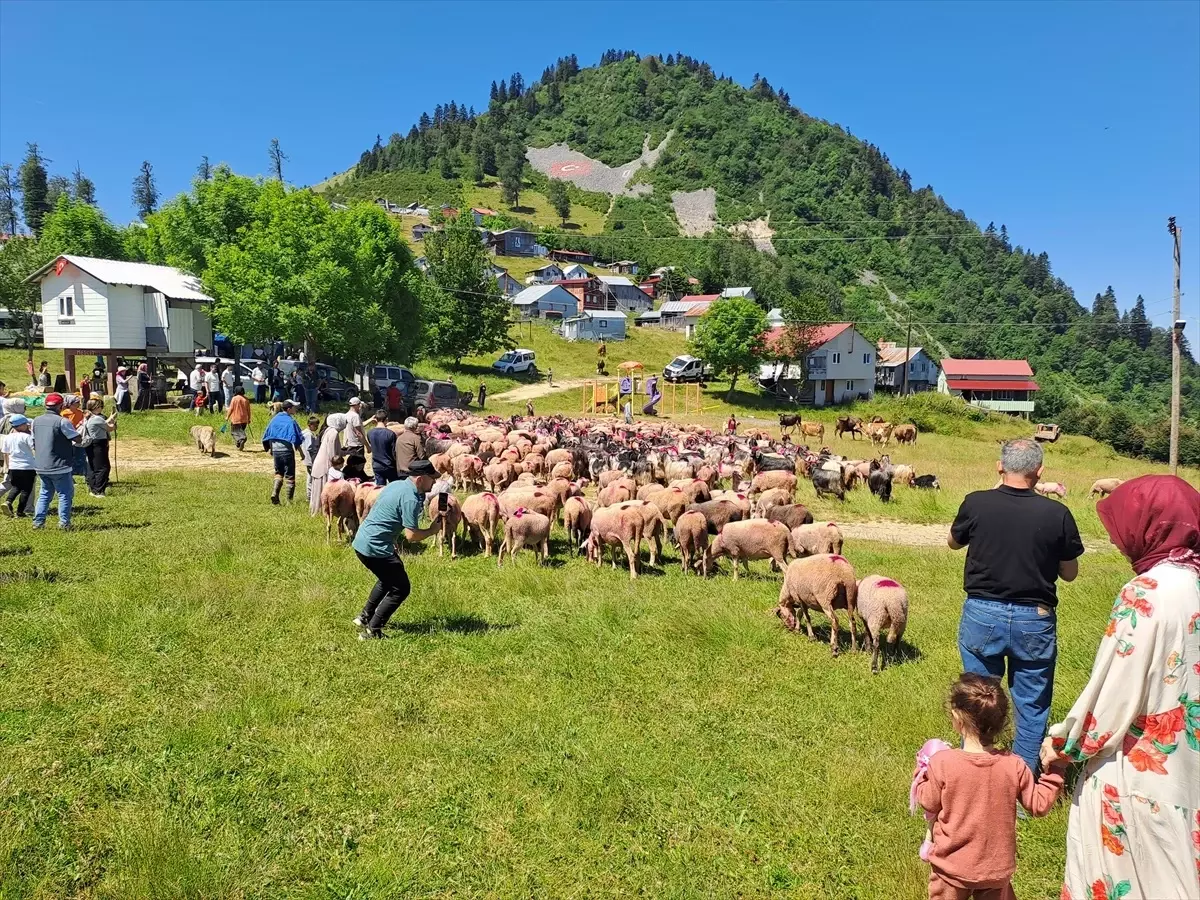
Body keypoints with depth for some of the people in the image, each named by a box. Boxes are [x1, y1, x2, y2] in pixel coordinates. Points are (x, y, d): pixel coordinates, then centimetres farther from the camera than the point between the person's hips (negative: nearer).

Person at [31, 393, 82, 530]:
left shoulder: (36, 421, 7)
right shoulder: (62, 421, -15)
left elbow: (34, 443, 15)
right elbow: (78, 439, -14)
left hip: (40, 466, 7)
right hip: (59, 466, -7)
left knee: (45, 493, 18)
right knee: (65, 494, 4)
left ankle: (38, 521, 13)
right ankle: (64, 523, 0)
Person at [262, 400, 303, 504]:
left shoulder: (275, 419, 6)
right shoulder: (290, 421, -12)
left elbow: (267, 436, 11)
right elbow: (296, 438, -16)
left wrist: (269, 448, 21)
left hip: (275, 450, 5)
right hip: (287, 450, -5)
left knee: (278, 473, 20)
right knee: (290, 476, 6)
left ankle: (274, 493, -1)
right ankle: (289, 500, 9)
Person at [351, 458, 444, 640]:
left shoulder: (397, 485, 10)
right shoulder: (410, 498, -19)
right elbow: (411, 535, -20)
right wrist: (432, 530, -4)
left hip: (361, 541, 10)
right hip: (375, 548, -10)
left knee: (388, 578, 30)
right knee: (401, 588, 1)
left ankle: (365, 616, 37)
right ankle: (371, 632, 2)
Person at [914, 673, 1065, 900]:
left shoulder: (942, 763, -24)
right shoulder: (1014, 766, -17)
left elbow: (930, 804, -9)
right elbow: (1039, 805, -3)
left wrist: (922, 775, 8)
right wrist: (1053, 771, 4)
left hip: (952, 866, -2)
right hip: (997, 867, 2)